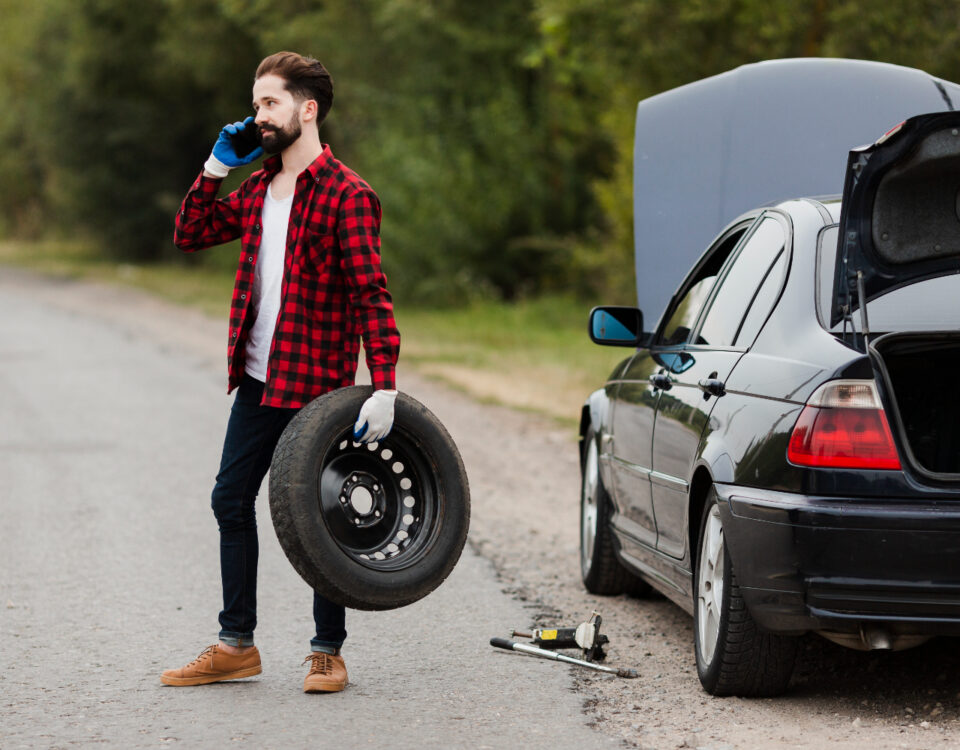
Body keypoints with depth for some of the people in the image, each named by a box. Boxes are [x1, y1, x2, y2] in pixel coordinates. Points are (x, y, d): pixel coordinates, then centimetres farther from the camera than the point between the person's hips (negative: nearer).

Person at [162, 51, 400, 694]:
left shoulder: (347, 195, -13)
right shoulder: (259, 190, 11)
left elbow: (371, 295, -19)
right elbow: (190, 235, 19)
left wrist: (384, 390, -26)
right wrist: (216, 167, 7)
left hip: (317, 387, -8)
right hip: (257, 381, 8)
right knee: (231, 502, 11)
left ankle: (328, 652, 14)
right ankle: (237, 645, 21)